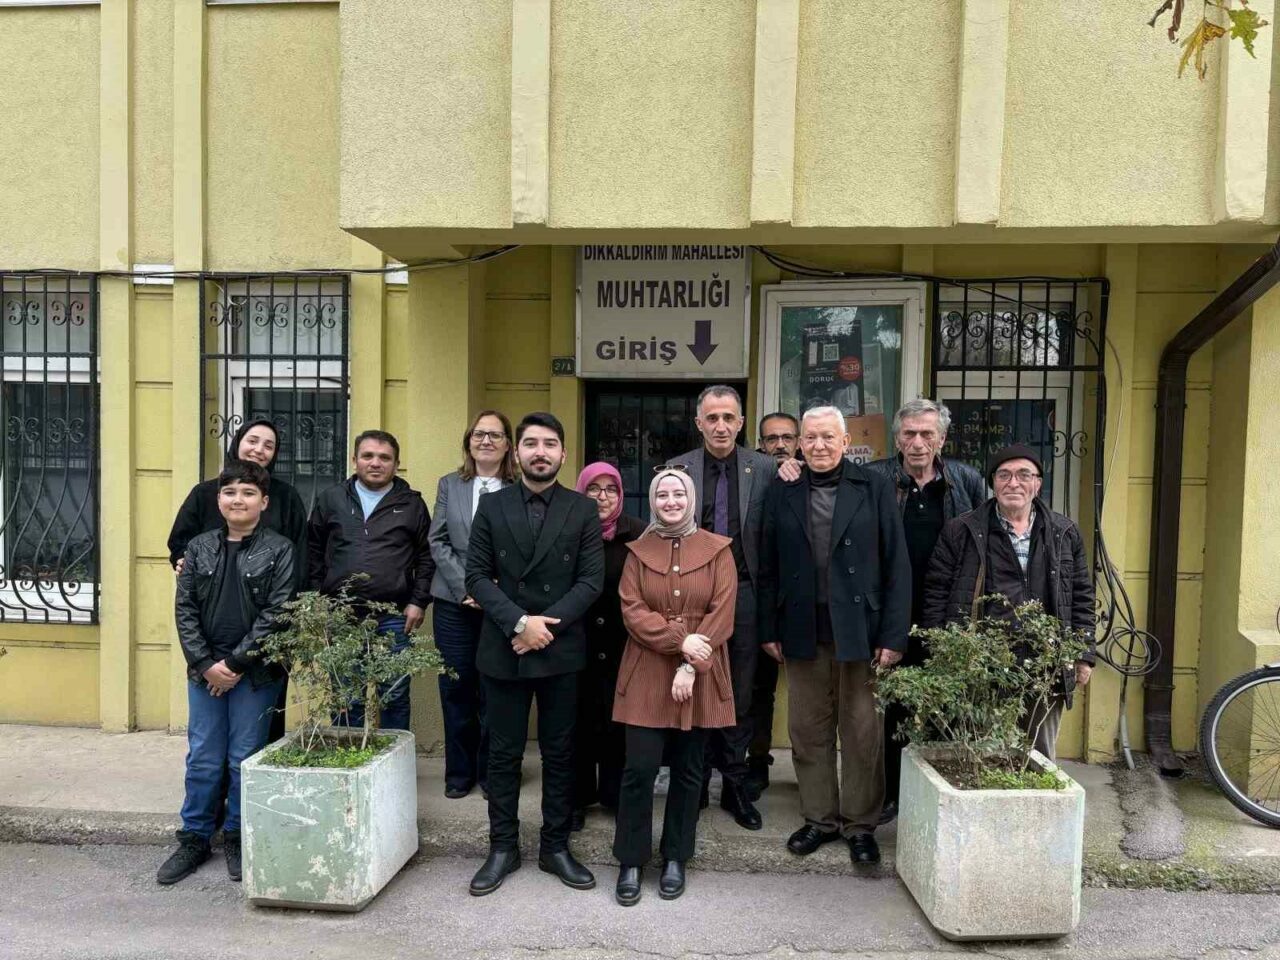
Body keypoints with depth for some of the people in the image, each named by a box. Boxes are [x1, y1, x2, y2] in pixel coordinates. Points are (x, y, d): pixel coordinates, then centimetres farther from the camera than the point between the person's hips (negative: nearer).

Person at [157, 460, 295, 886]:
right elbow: (185, 610, 3)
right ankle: (194, 839, 26)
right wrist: (206, 664, -7)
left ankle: (238, 839, 23)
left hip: (255, 672, -3)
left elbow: (275, 614, -10)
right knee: (202, 758, 10)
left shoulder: (279, 550, -4)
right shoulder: (199, 547, 6)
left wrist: (234, 663, -12)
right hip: (204, 669, 3)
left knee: (245, 759, 6)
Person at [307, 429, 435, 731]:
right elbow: (313, 553, 11)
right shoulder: (331, 499, 8)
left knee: (395, 697, 7)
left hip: (394, 618, -1)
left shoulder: (412, 504, 5)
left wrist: (419, 602, -2)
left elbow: (427, 556, 5)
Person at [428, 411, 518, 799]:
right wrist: (465, 587, -8)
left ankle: (490, 772, 22)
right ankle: (459, 773, 23)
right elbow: (438, 541, 3)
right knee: (456, 688, 8)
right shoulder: (449, 485, 8)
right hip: (454, 602, 2)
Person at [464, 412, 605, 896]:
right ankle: (503, 848, 25)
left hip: (561, 651, 0)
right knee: (503, 755, 10)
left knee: (559, 753, 10)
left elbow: (591, 580, -5)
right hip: (502, 648, 1)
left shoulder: (583, 510, 1)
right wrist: (519, 622, -15)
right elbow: (477, 575, -2)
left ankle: (556, 847, 25)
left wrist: (546, 626, -14)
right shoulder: (491, 506, 3)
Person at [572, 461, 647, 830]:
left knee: (620, 720, 8)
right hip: (578, 643, 0)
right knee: (580, 720, 8)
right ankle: (578, 797, 25)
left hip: (622, 646, 0)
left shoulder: (636, 533, -7)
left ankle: (616, 794, 27)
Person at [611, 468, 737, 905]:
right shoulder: (639, 551, 6)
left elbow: (722, 612, -5)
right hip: (647, 675, 0)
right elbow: (632, 610, -3)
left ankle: (675, 859, 26)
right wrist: (681, 640, -16)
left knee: (688, 770, 9)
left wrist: (690, 667, -13)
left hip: (700, 677, 0)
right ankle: (631, 861, 15)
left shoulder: (718, 550, 2)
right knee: (640, 768, -3)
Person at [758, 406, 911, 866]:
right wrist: (769, 629, 3)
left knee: (863, 733, 7)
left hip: (859, 630, -2)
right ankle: (819, 818, 26)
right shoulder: (782, 493, 6)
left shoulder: (874, 488, 1)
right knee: (808, 732, 10)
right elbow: (768, 566, 7)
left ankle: (860, 824, 23)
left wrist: (894, 635, -6)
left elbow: (896, 566, -2)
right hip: (802, 632, 2)